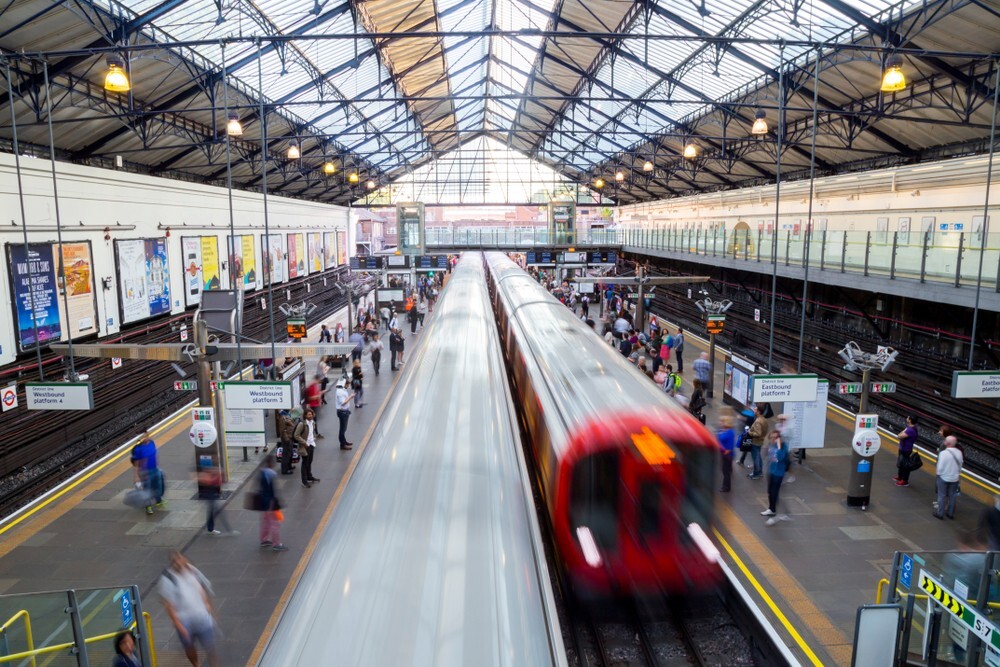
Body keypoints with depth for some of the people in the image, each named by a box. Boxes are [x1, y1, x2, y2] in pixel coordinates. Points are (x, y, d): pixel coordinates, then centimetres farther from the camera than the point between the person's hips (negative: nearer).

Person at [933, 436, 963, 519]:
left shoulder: (944, 453, -24)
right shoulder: (959, 452, -8)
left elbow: (940, 467, -20)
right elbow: (960, 464, 3)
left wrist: (938, 474, -2)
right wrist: (958, 473, 16)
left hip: (943, 478, -5)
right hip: (954, 478, 5)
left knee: (942, 496, 8)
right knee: (952, 496, 16)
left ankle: (940, 514, 15)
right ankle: (951, 513, 26)